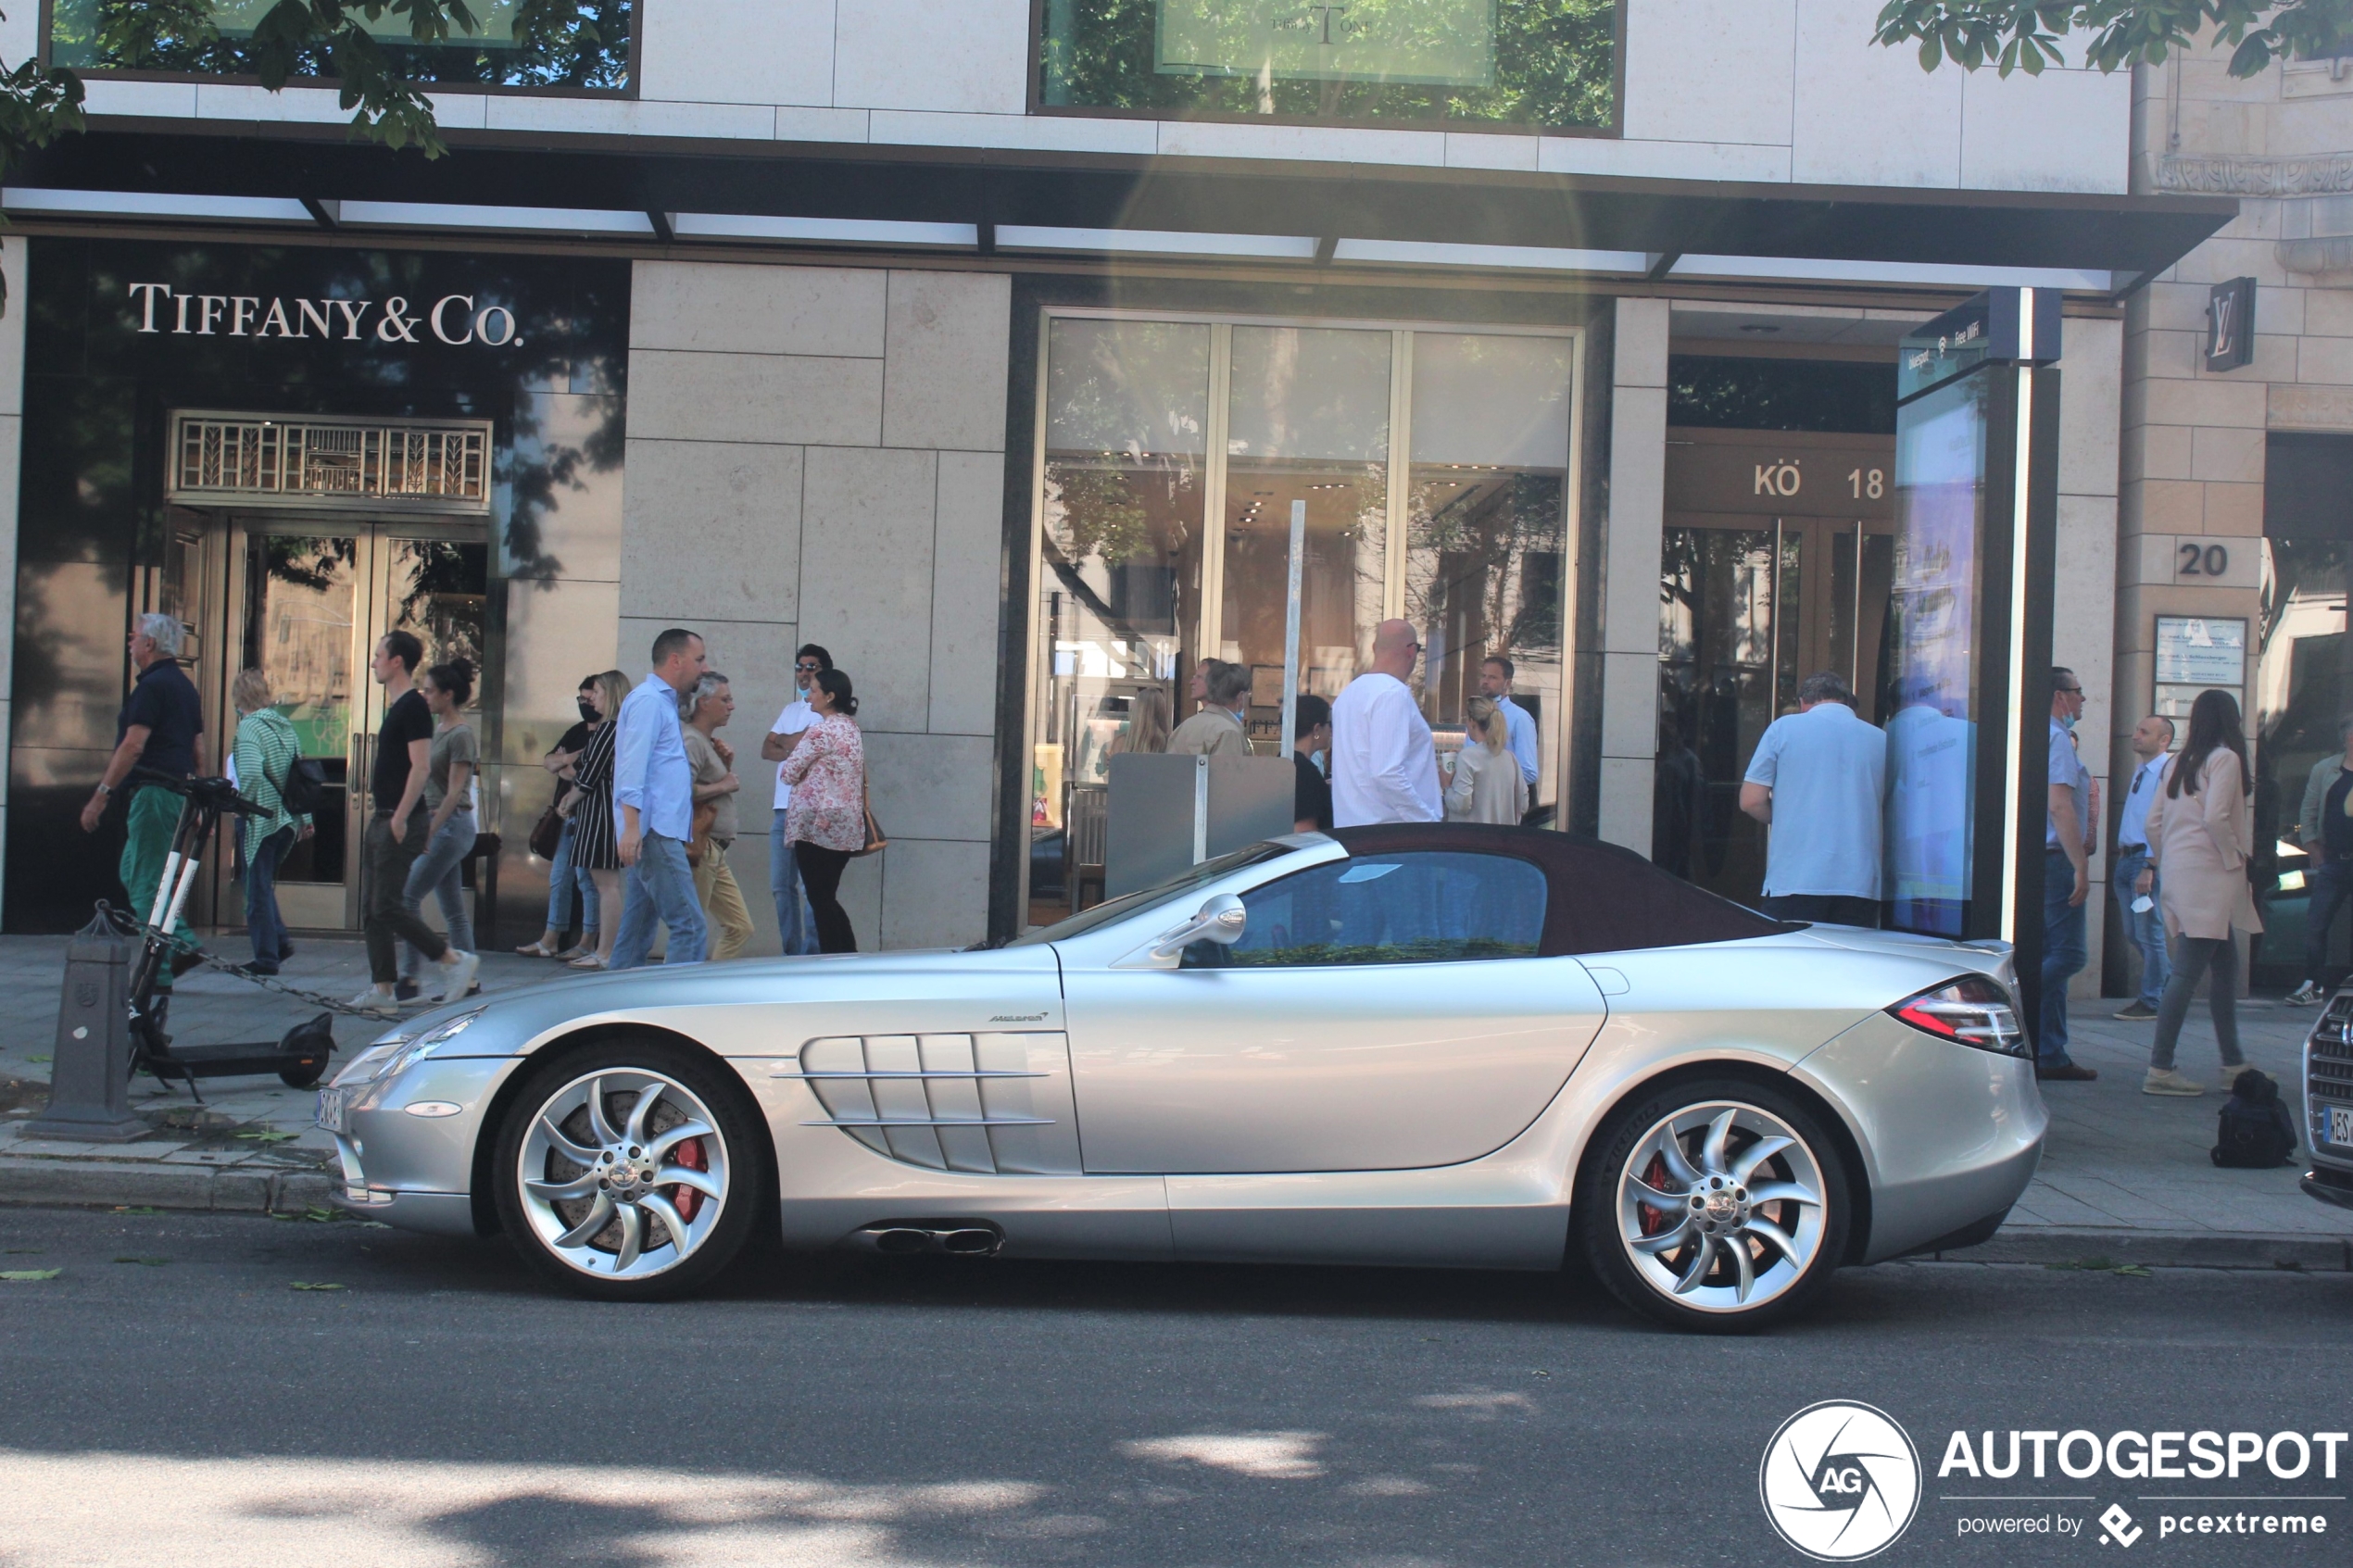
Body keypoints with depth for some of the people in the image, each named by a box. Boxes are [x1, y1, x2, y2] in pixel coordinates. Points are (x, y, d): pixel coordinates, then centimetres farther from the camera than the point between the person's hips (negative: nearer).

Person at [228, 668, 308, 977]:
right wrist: (304, 818, 16)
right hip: (289, 819, 7)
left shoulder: (249, 726, -12)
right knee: (263, 884, 20)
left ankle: (266, 957, 3)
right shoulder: (284, 724, 10)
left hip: (262, 820, -7)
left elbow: (251, 773, -27)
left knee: (258, 889, 1)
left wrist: (243, 802, -11)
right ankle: (279, 940, 14)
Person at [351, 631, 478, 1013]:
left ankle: (454, 960, -3)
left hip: (400, 823, -10)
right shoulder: (396, 706, 16)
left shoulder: (413, 707, -14)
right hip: (383, 820, 10)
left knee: (388, 906, -11)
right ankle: (382, 989, 11)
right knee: (372, 908, 8)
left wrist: (400, 817, -23)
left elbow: (421, 767, -21)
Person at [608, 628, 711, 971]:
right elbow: (633, 766, -18)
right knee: (690, 928, -15)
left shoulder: (663, 701, 22)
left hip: (660, 833, 10)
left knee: (637, 932, 10)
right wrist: (631, 826, -25)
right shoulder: (648, 700, -8)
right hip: (654, 832, -10)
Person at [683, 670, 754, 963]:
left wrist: (727, 765, 7)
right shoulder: (692, 742, -13)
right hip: (698, 848, -10)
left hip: (715, 851, 10)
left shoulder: (710, 742, 16)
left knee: (740, 927, 10)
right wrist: (723, 785, -14)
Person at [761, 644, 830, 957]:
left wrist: (784, 742, 4)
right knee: (781, 886, 7)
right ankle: (791, 952, 12)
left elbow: (808, 742, -15)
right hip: (784, 809, 8)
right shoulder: (791, 710, 23)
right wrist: (795, 751, -6)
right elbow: (766, 750, 13)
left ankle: (812, 954, -8)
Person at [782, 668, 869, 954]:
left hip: (818, 824, -9)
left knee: (820, 900, -3)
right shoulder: (852, 730, 14)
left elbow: (789, 773, -7)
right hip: (847, 828, 9)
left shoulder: (821, 731, -13)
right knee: (828, 899, 13)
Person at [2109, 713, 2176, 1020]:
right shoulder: (2139, 771, 18)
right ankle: (2170, 982, 26)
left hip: (2149, 859, -9)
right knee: (2135, 933, 13)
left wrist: (2149, 867, -22)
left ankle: (2153, 1001, 3)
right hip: (2127, 857, 9)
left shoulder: (2167, 771, -11)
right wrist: (2122, 857, 18)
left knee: (2149, 933, -4)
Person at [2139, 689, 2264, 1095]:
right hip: (2207, 874, -9)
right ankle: (2159, 1069, -12)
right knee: (2187, 971, -10)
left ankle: (2233, 1063, 22)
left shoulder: (2180, 763, 15)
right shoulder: (2226, 759, -7)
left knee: (2226, 966, 16)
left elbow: (2153, 822, 14)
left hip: (2178, 871, 9)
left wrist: (2163, 864, 21)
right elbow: (2216, 817, -19)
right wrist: (2234, 858, -7)